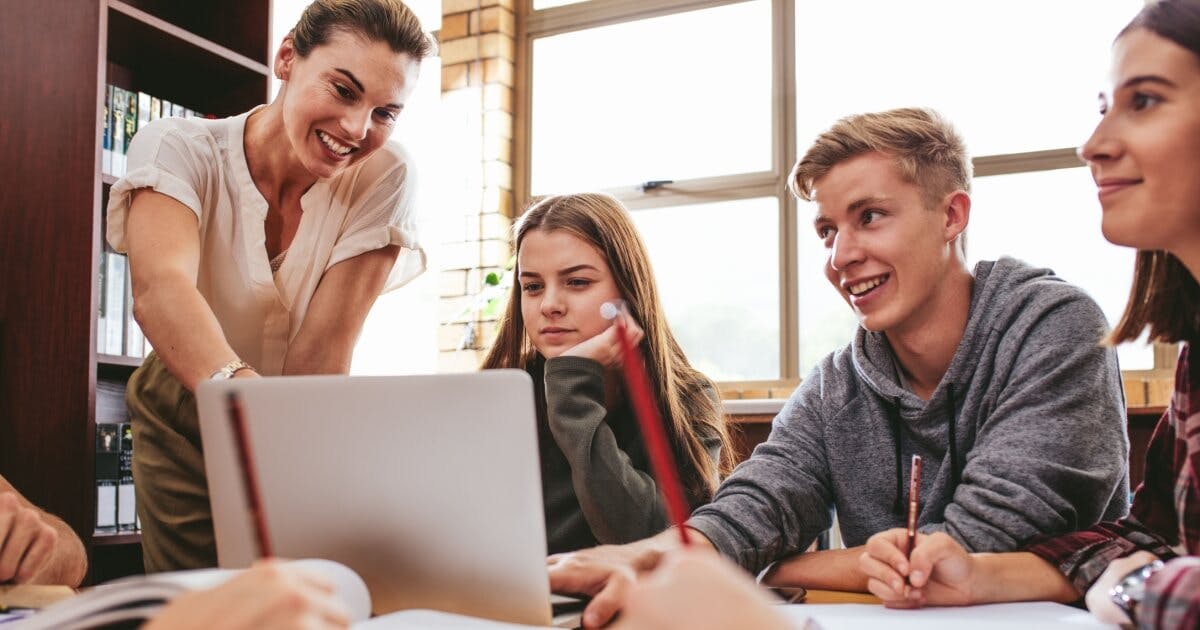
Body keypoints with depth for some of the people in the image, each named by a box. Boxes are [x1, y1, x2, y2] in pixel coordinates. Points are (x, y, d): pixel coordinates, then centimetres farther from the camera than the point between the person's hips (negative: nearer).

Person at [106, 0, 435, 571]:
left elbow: (326, 343, -22)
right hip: (185, 422, 0)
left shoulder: (383, 176, -18)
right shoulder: (177, 149, -21)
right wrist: (240, 389, -59)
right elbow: (161, 287, -41)